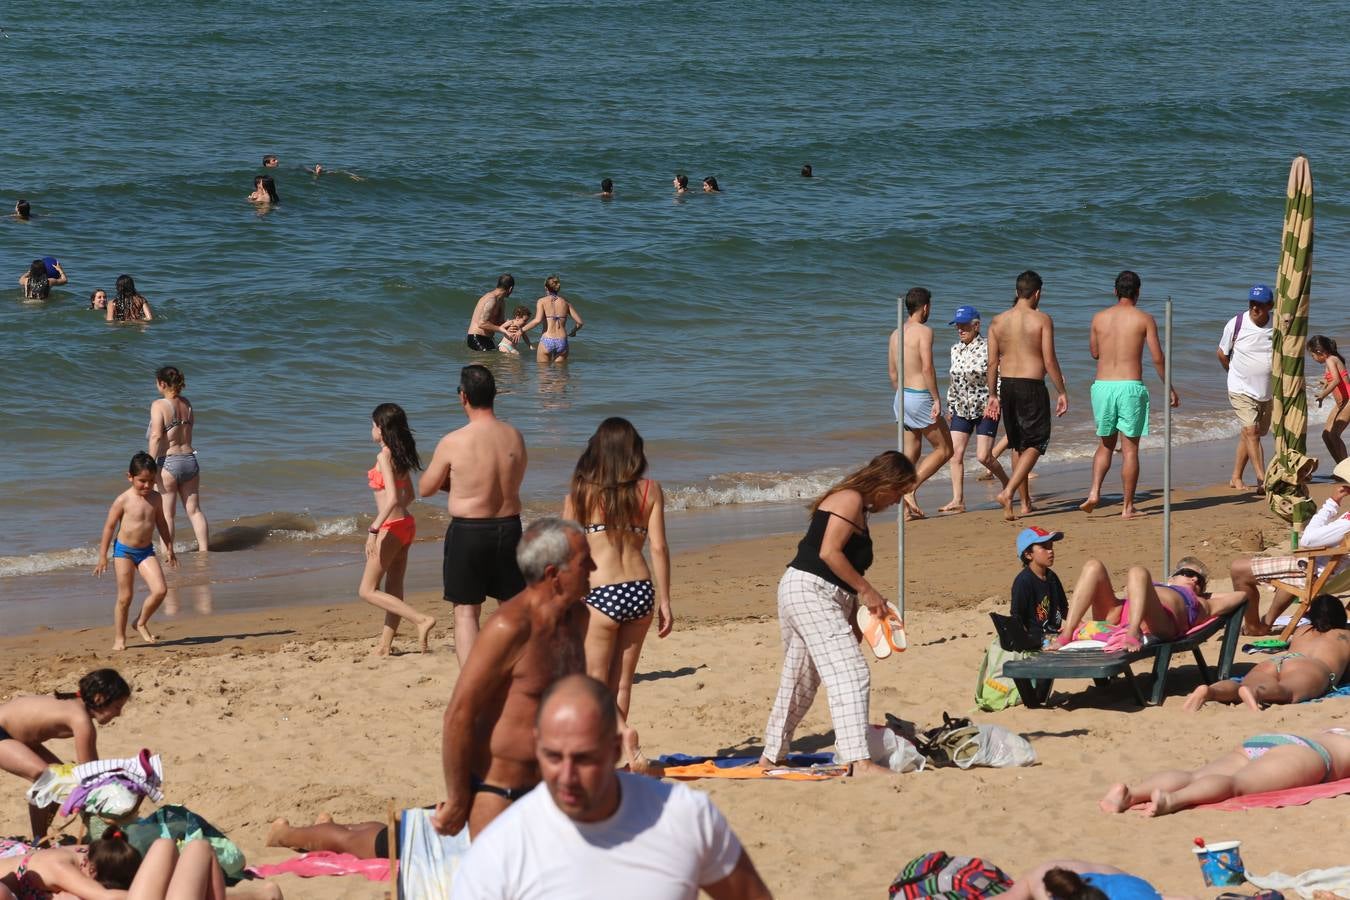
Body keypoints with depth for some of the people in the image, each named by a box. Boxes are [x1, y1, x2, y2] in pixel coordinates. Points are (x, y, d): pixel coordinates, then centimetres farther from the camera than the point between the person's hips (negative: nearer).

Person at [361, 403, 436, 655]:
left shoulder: (384, 457, -17)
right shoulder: (401, 455, 9)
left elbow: (392, 498, -26)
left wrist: (374, 530, -27)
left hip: (391, 528, -9)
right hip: (406, 524, 9)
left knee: (368, 591, -3)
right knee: (393, 588, 14)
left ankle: (421, 619, -16)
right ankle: (385, 645, 19)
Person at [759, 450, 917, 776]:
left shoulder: (858, 507, 22)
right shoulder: (850, 499, -9)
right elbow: (828, 553, -18)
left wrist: (855, 618, 17)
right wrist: (866, 590, -13)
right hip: (811, 590, -11)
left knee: (799, 682, 20)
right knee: (851, 675, -17)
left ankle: (772, 755, 31)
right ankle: (859, 760, -27)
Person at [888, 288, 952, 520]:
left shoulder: (896, 334, 11)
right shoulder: (924, 331, -12)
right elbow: (927, 368, -21)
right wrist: (937, 399, -18)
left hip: (902, 397, 8)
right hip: (921, 397, -8)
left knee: (910, 454, 11)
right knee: (944, 449, 3)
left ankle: (907, 509, 7)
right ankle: (908, 489, -10)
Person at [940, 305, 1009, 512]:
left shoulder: (987, 349, -12)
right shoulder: (956, 349, 9)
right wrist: (950, 408, 18)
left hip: (985, 409, -6)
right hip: (961, 409, 6)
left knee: (983, 456, -7)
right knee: (955, 453, -5)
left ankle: (1007, 484, 21)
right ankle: (958, 501, -3)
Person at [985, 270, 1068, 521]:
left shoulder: (998, 321, 4)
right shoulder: (1042, 320, -8)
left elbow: (992, 363, 6)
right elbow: (1049, 361, -11)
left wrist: (993, 395, 13)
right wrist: (1062, 392, -3)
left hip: (1007, 385, 5)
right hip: (1032, 386, -5)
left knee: (1018, 445, 17)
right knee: (1035, 444, 2)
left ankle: (1025, 502, 23)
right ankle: (1008, 492, -18)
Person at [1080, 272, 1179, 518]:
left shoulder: (1100, 318, 7)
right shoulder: (1144, 319, -2)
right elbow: (1157, 358, -2)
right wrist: (1169, 388, 8)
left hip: (1102, 386, 3)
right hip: (1130, 387, -3)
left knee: (1105, 444, 18)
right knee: (1130, 449, 3)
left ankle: (1094, 492, 0)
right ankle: (1127, 507, 4)